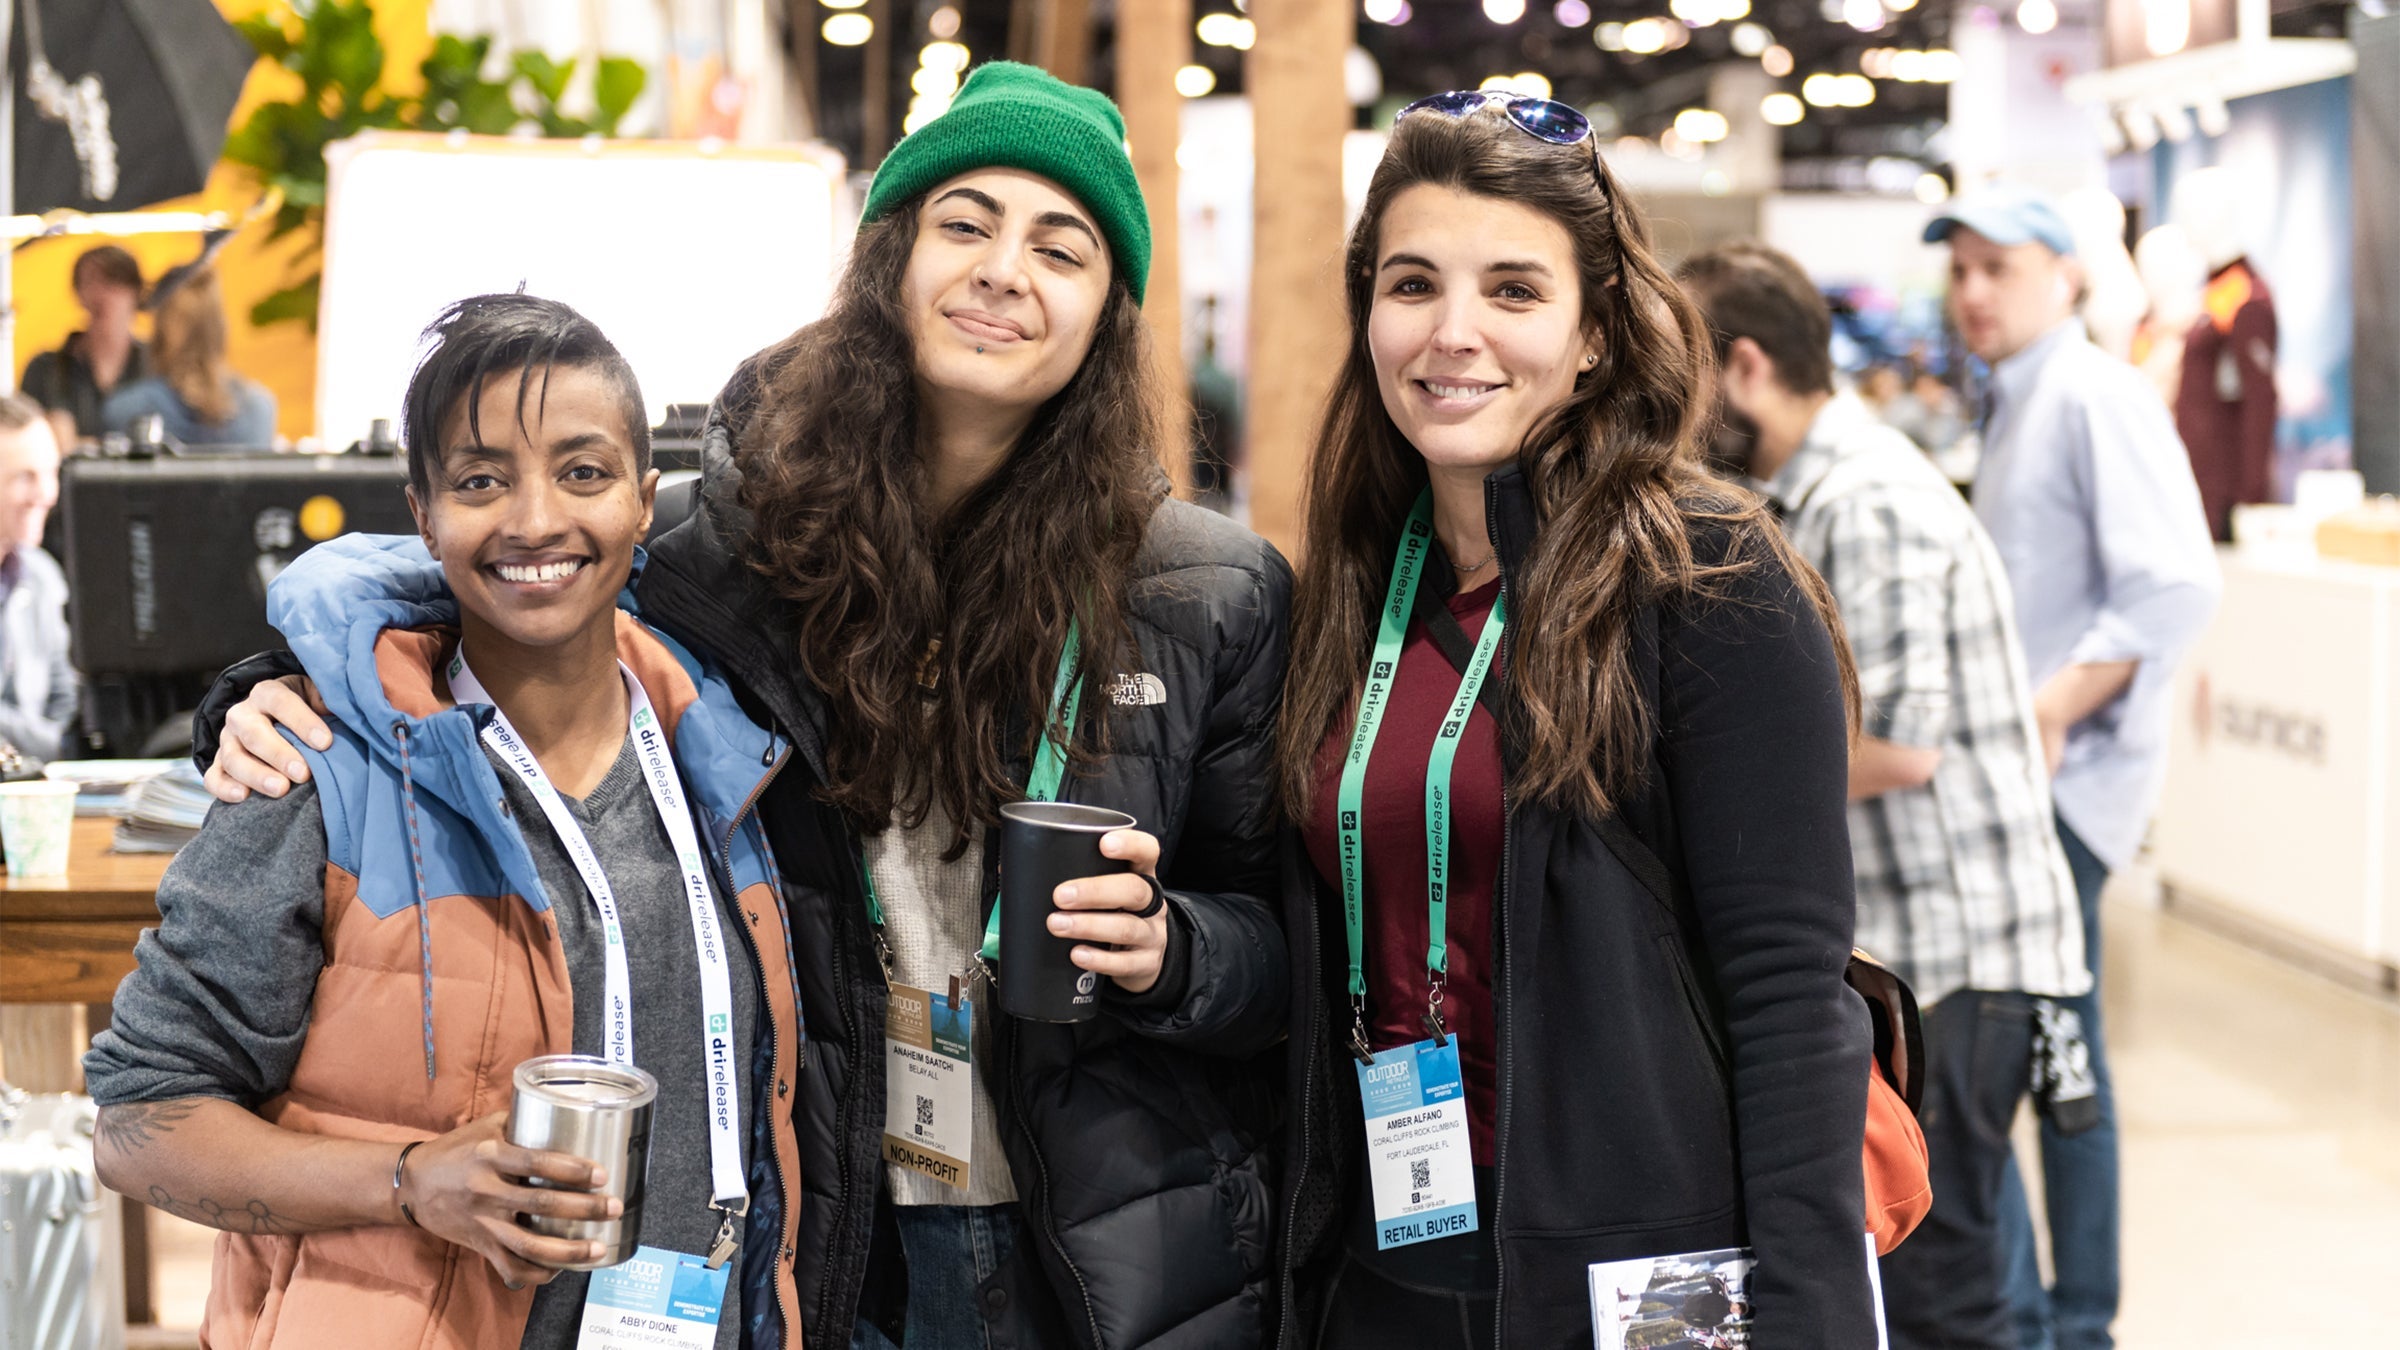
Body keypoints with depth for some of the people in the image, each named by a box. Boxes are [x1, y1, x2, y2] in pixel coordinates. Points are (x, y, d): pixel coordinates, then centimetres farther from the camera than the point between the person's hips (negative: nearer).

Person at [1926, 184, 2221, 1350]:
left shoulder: (2098, 398, -11)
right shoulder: (2015, 409, 18)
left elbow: (2175, 586, -21)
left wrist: (2050, 711, -24)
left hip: (2068, 774, -10)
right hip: (2027, 773, 10)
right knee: (2057, 1048, 15)